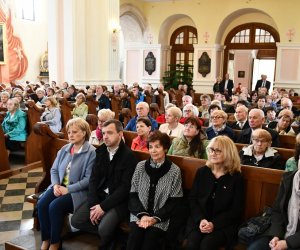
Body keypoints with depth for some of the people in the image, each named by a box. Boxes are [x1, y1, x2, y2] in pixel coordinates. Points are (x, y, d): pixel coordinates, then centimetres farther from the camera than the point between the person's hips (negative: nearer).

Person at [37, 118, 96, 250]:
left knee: (55, 206, -25)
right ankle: (45, 239, 1)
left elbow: (88, 179, -17)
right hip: (59, 186, 6)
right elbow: (54, 169, 11)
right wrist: (55, 185, -8)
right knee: (41, 204, -17)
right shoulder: (64, 149, 10)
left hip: (78, 190, -6)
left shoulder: (91, 152, -12)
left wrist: (68, 189, -20)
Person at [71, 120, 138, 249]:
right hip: (100, 195, 6)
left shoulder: (129, 156, -15)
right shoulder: (101, 151, 3)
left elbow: (125, 187, -17)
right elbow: (93, 178, 2)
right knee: (75, 220, -7)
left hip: (119, 200, -6)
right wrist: (93, 204, -10)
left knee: (104, 229, -27)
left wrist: (103, 206, -18)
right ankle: (111, 234, 7)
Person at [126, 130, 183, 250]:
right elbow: (133, 195, 4)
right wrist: (143, 215, -11)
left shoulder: (174, 171, -3)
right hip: (140, 215, 2)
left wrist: (155, 218, -13)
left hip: (161, 218, -1)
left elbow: (174, 202, -3)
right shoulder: (141, 166, 4)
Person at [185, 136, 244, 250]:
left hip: (223, 224, -2)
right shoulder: (202, 172, 8)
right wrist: (201, 219, -11)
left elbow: (236, 210, -3)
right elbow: (192, 199, 6)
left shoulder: (236, 177, -2)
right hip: (199, 220, 3)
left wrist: (214, 224, -15)